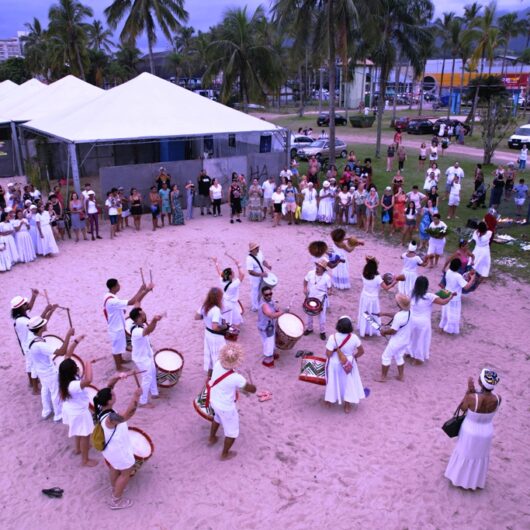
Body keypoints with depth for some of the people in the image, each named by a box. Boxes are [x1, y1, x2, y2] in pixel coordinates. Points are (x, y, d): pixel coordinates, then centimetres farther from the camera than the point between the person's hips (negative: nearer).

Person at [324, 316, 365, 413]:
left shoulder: (333, 337, -26)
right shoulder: (354, 337, -18)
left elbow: (328, 354, -23)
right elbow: (361, 351, -6)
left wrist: (336, 350, -2)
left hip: (335, 364, -1)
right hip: (349, 364, 1)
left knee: (333, 382, 22)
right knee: (348, 383, 20)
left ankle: (330, 399, 44)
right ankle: (347, 406, 31)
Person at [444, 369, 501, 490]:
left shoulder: (471, 398, -35)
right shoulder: (497, 399, -25)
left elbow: (463, 409, -13)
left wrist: (469, 391, -17)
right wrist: (473, 392, -16)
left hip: (470, 432, -2)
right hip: (486, 433, 2)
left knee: (465, 455, 25)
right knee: (480, 456, 28)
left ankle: (460, 478, 47)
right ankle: (476, 481, 50)